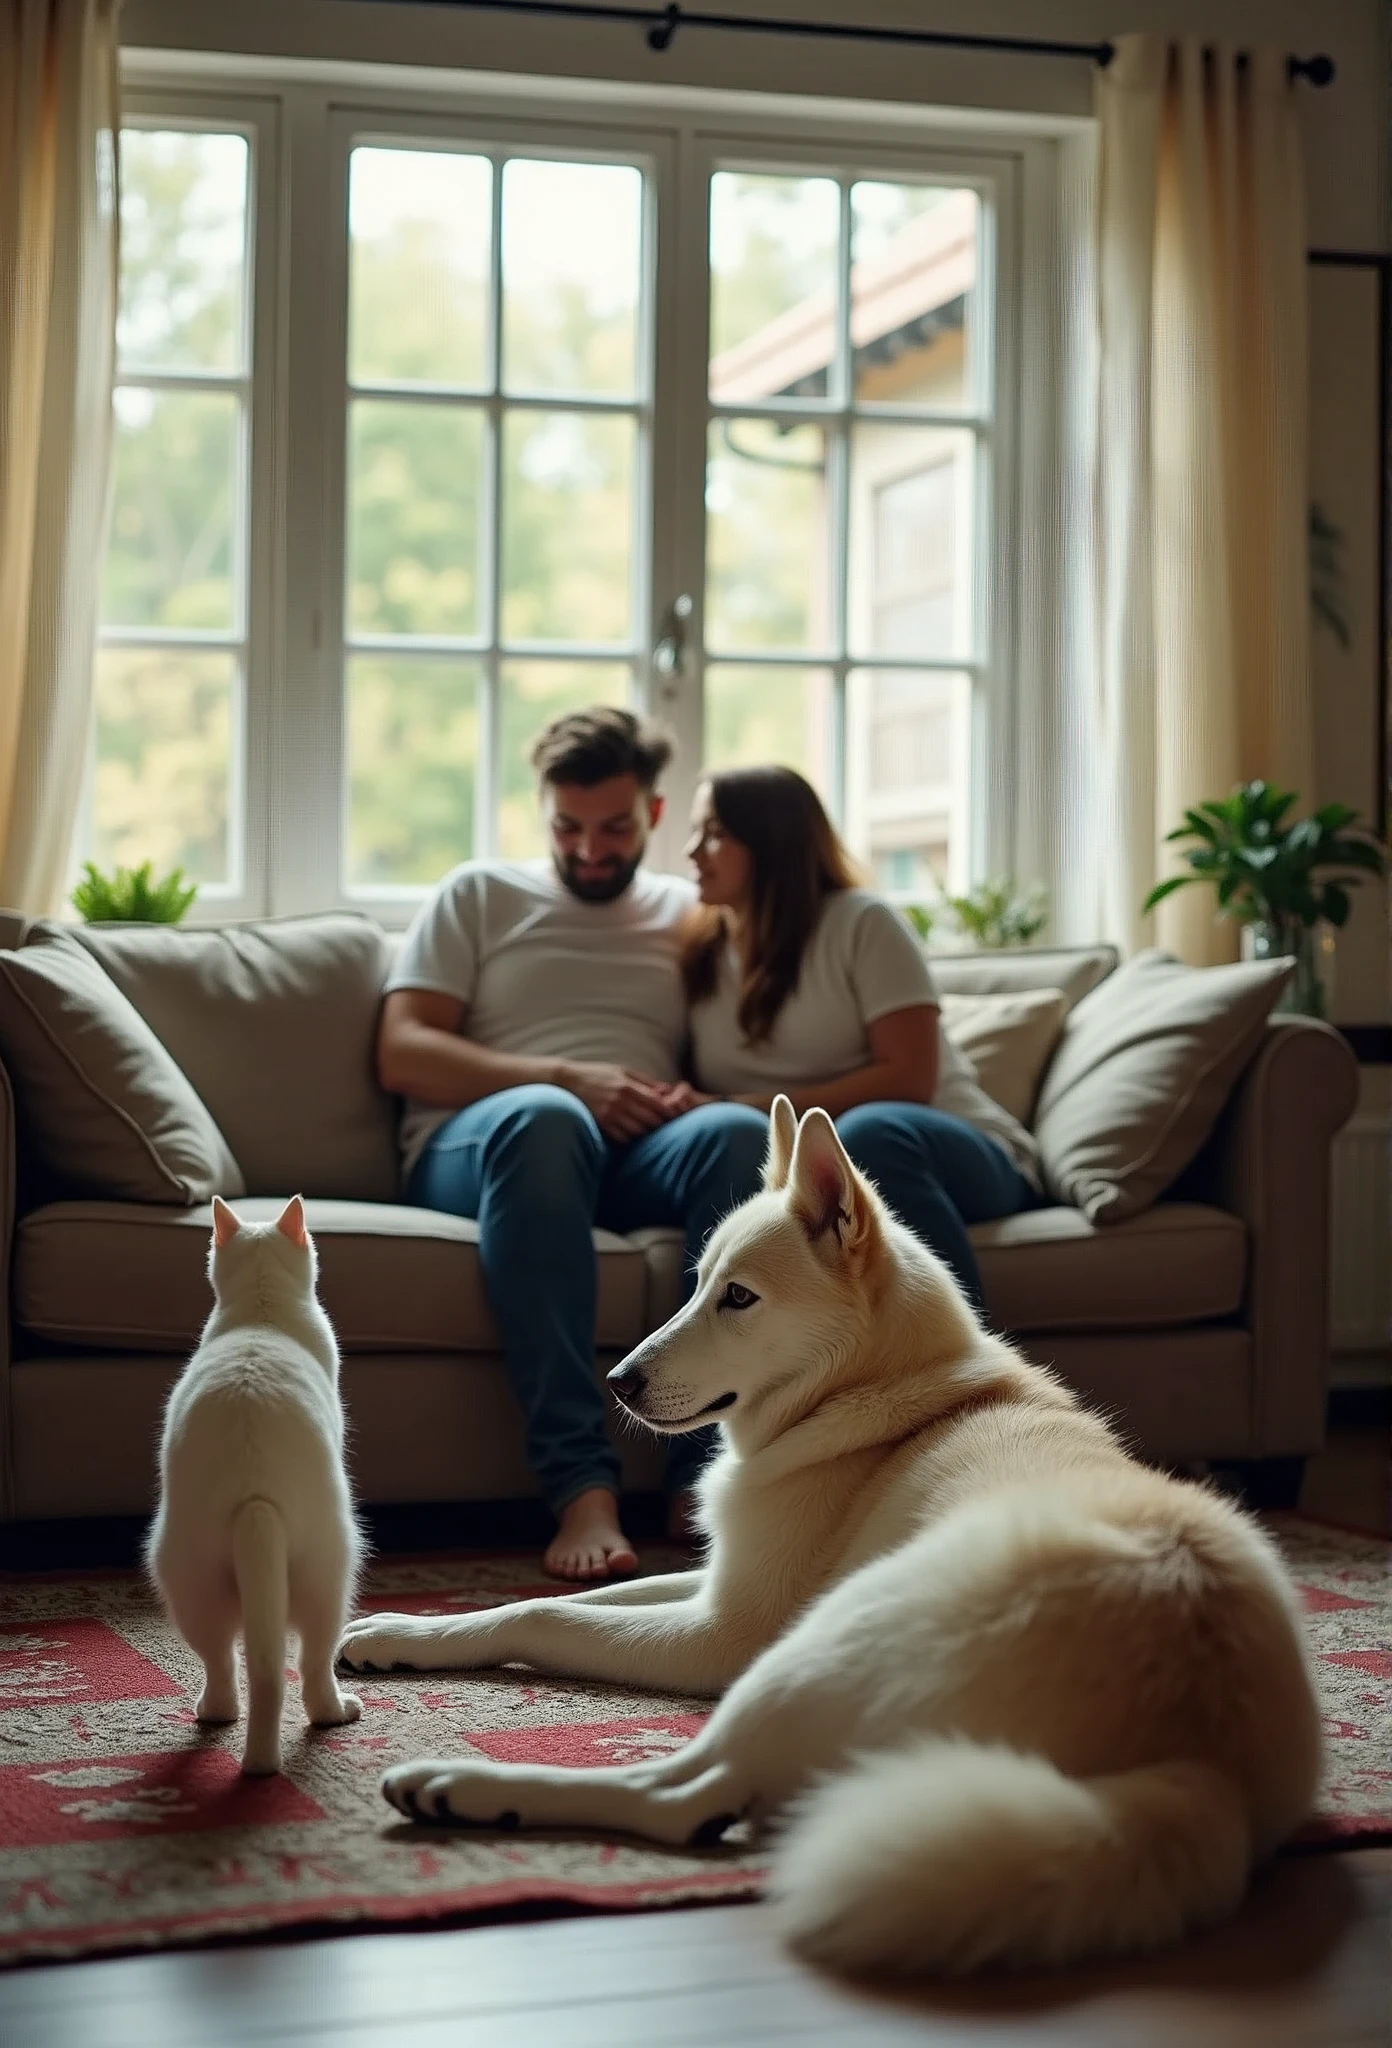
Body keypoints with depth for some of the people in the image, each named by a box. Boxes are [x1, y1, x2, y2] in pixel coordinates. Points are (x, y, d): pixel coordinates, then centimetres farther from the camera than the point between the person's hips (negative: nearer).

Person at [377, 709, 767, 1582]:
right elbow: (403, 1055, 6)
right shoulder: (479, 894, 19)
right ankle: (582, 1485, -47)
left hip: (640, 1157, 2)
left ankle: (706, 1476, -40)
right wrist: (564, 1077, -8)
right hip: (480, 1148, -2)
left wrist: (698, 1097, -8)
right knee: (543, 1116, -40)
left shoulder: (690, 913, 25)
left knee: (739, 1133, -34)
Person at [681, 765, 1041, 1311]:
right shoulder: (698, 953, 15)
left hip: (953, 1156, -2)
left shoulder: (861, 922, 0)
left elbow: (908, 1079, -10)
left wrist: (745, 1109, -15)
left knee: (867, 1133, -40)